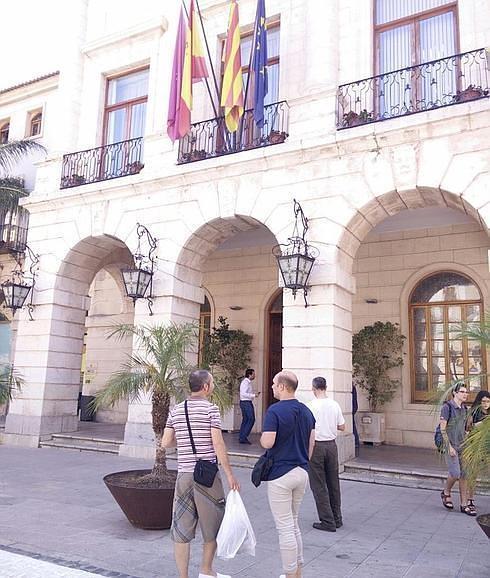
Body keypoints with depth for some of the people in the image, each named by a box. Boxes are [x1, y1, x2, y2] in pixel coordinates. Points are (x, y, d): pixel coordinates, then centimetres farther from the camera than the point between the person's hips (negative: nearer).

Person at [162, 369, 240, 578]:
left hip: (184, 474, 4)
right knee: (212, 526, 15)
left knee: (181, 529, 10)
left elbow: (165, 443, 6)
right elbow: (218, 445, -13)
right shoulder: (211, 409, -9)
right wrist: (230, 475, -8)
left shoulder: (176, 410, 6)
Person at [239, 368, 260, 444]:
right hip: (246, 403, -10)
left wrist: (255, 394, 12)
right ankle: (243, 437, -6)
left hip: (247, 403, 10)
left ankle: (241, 438, 15)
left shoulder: (248, 382, 16)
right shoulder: (245, 382, -15)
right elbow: (243, 393, -24)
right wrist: (253, 395, -22)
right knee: (251, 419, -9)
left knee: (245, 420, 11)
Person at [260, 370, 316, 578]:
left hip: (280, 475, -8)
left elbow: (267, 442, -22)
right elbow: (311, 443, 11)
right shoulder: (306, 411, 7)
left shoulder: (275, 411, -16)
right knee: (293, 524, 20)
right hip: (302, 473, 8)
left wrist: (261, 437, 0)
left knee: (285, 528, 2)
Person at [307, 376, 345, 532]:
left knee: (319, 485, 3)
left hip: (316, 445, -5)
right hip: (332, 445, 5)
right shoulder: (335, 405, 2)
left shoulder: (312, 405, -13)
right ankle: (337, 519, 25)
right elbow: (342, 427, 9)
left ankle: (328, 522, 5)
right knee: (333, 483, 15)